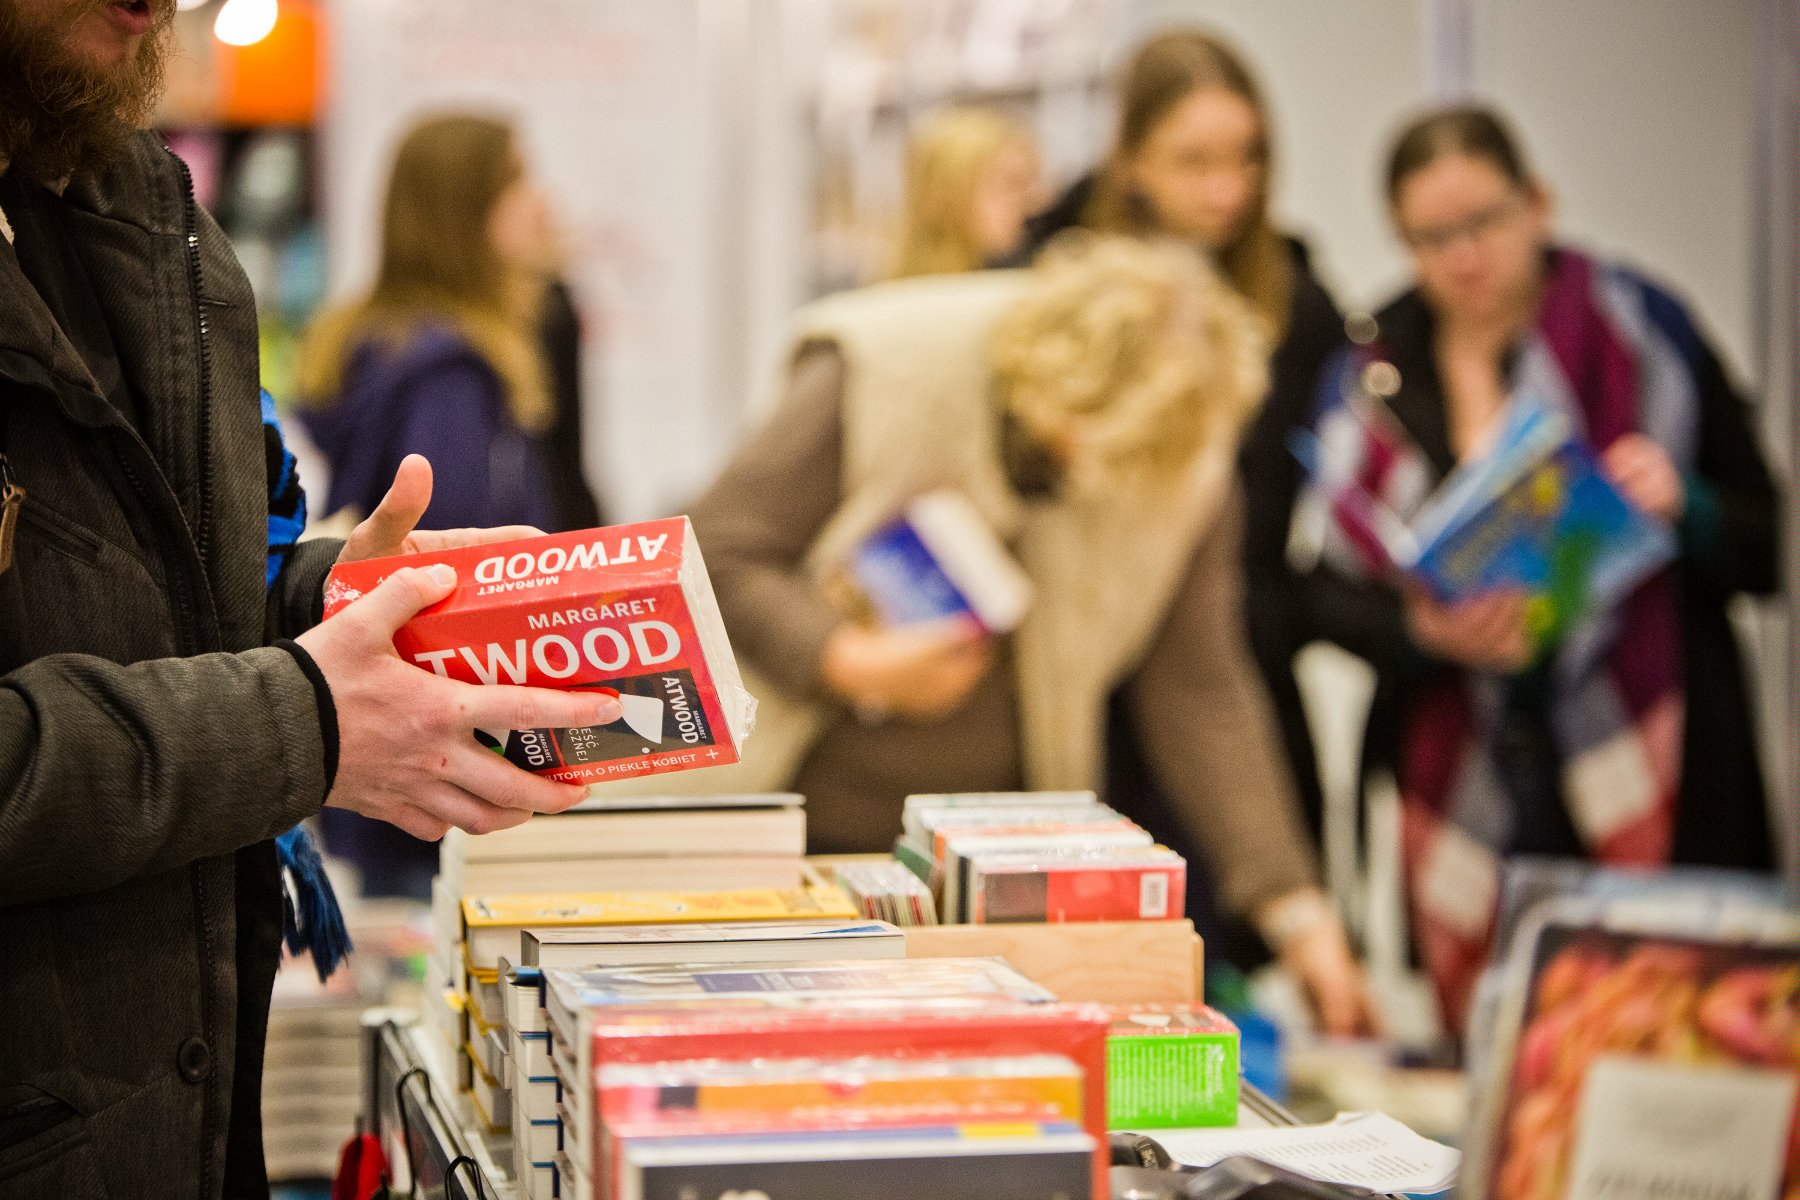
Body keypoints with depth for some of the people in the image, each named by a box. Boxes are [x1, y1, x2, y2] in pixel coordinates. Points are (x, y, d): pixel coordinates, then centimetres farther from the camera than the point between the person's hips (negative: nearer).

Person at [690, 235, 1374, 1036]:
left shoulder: (1186, 470, -8)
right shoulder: (878, 377, -18)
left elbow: (1198, 693, -4)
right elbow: (715, 556, -12)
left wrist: (1292, 907, -9)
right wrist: (846, 661, -27)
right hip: (808, 834, -2)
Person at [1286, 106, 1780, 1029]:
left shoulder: (1641, 330, 2)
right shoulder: (1368, 373, 8)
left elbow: (1767, 551, 4)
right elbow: (1324, 589, 8)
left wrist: (1684, 508, -16)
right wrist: (1424, 632, -12)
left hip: (1640, 775, -2)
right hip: (1466, 789, 2)